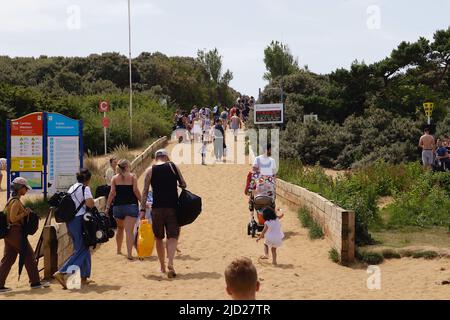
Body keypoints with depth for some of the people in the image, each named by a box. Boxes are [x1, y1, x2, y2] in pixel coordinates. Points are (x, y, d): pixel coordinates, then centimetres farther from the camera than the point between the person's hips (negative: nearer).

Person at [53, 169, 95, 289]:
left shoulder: (71, 188, 16)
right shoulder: (85, 188, -8)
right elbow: (90, 203, -22)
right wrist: (92, 205, -1)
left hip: (70, 220, 9)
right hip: (80, 220, -9)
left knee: (84, 248, 17)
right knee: (81, 250, -5)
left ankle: (84, 277, 19)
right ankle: (61, 273, -19)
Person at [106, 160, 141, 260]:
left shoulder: (115, 178, 6)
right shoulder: (132, 177, 0)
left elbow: (112, 193, 1)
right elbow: (135, 190, -7)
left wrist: (108, 206, 3)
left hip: (118, 206, 3)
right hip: (131, 205, -3)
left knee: (120, 228, 22)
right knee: (129, 230, -9)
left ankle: (119, 250, 33)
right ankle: (129, 253, -19)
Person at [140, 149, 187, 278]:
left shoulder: (150, 170, 2)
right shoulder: (173, 166, 2)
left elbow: (145, 192, -2)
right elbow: (183, 185, 5)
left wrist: (142, 209, 0)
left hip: (157, 208, 1)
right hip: (172, 207, -1)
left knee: (159, 238, 15)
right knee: (172, 236, 0)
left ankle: (162, 266, 23)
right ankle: (170, 264, -20)